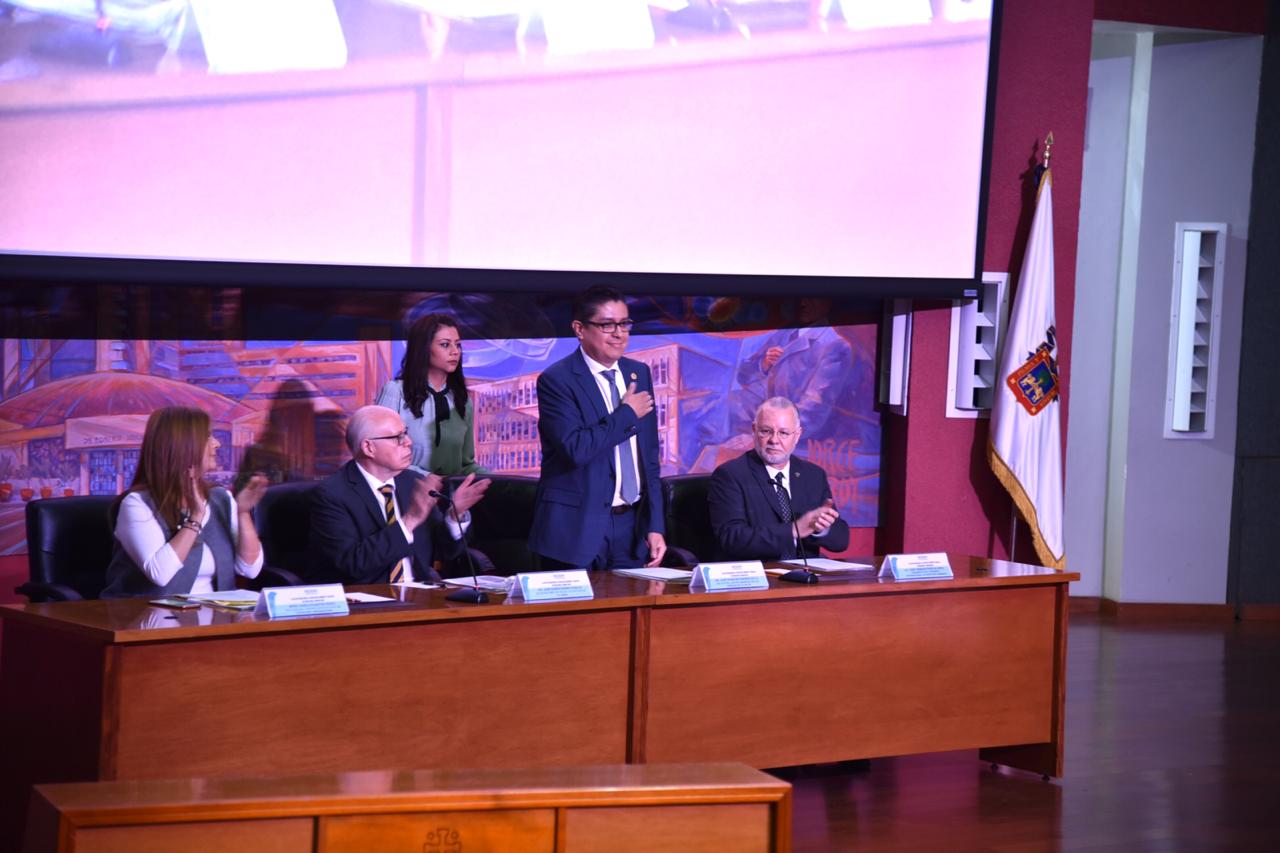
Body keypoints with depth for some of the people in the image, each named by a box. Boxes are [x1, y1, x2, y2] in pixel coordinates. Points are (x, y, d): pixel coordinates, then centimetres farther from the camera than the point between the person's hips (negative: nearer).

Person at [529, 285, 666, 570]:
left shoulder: (639, 374, 11)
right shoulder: (556, 380, -9)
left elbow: (649, 457, 14)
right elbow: (576, 448, -25)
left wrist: (655, 526, 9)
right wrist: (627, 414, -13)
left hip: (632, 526, 5)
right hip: (578, 529, -5)